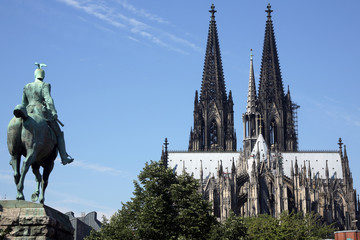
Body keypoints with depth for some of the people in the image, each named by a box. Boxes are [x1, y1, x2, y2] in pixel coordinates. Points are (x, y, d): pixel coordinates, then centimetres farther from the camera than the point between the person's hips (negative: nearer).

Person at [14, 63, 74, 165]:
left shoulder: (27, 87, 13)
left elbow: (24, 103, 16)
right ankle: (64, 158, 8)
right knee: (58, 134, 10)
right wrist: (54, 112, -24)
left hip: (30, 113, 4)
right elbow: (48, 98, -18)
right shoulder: (45, 85, -3)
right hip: (43, 113, -4)